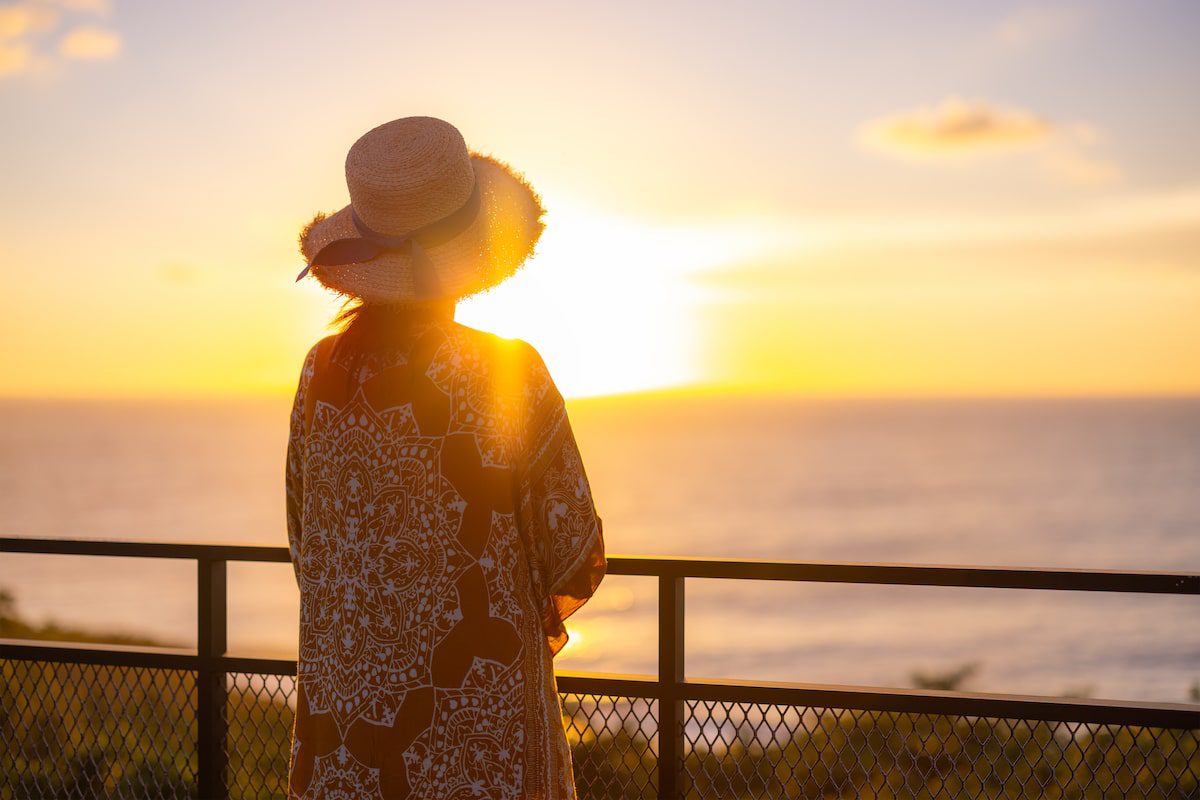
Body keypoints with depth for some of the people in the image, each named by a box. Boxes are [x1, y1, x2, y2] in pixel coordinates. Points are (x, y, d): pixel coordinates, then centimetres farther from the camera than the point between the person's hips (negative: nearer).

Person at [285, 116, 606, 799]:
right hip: (481, 719, -4)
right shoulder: (512, 374, -14)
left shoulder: (322, 371, -2)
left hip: (341, 707, 4)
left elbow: (305, 545, 8)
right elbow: (578, 559, -10)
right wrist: (539, 616, 11)